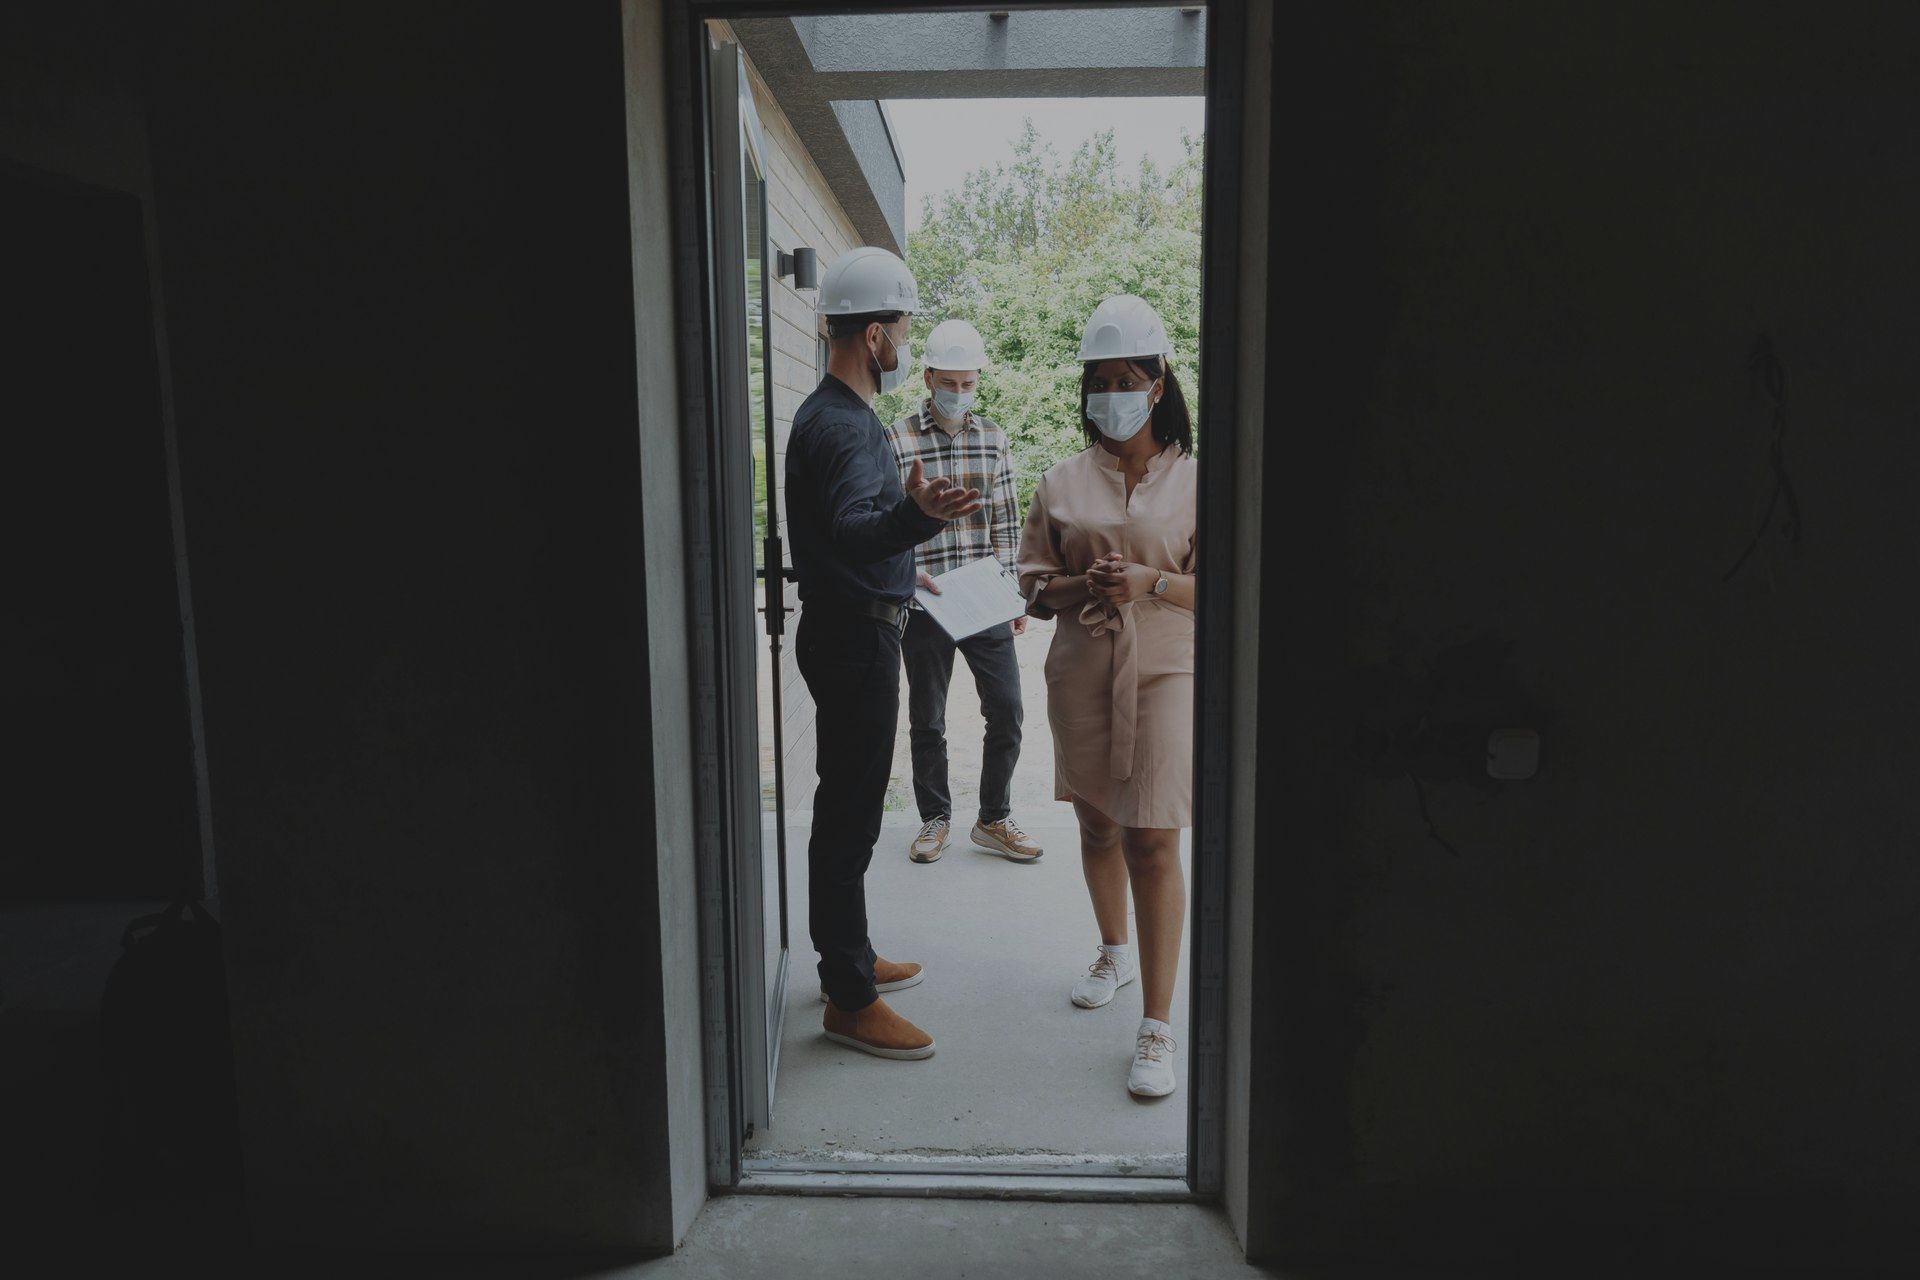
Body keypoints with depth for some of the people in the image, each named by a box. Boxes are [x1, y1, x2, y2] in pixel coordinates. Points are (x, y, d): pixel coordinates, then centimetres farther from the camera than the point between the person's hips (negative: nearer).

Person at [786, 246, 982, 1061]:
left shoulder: (842, 413, 16)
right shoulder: (840, 423, -18)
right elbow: (852, 527, -37)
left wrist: (913, 509, 47)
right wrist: (918, 515, -57)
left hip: (859, 631, 11)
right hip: (853, 635, -11)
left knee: (850, 807, 18)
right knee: (850, 815, -5)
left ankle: (849, 960, 32)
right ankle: (850, 1000, 4)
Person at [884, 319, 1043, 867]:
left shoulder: (992, 436, 8)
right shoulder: (896, 440, -4)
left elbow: (1006, 521, 11)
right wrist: (908, 573, -19)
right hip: (924, 602, -3)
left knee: (1006, 709, 3)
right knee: (927, 719, 9)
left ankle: (994, 820, 20)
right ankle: (936, 818, 26)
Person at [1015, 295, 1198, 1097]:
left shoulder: (1193, 479, 0)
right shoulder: (1062, 484, 7)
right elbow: (1033, 588, 7)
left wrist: (1151, 582, -19)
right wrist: (1084, 586, -14)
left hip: (1165, 673, -3)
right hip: (1082, 672, 4)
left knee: (1153, 840, -8)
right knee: (1097, 824, 15)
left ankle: (1157, 1026, -1)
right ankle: (1115, 953, 40)